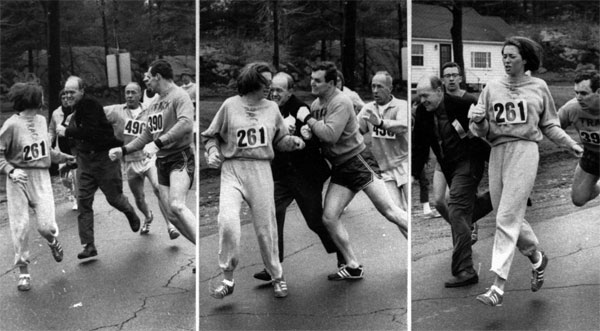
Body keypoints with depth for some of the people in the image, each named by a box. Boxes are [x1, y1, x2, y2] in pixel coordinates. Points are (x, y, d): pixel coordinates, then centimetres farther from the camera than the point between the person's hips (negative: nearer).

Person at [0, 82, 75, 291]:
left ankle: (53, 242, 29)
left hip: (41, 177, 4)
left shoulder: (41, 120, 7)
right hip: (19, 179, -4)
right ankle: (23, 271, 14)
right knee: (20, 227, -1)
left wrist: (65, 158, 28)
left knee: (46, 225, -7)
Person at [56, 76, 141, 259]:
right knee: (83, 201, -2)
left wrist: (66, 132, -22)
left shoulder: (90, 105, -17)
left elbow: (90, 131, -27)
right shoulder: (76, 110, 10)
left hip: (105, 158, -7)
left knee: (114, 198, 5)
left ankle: (131, 213, 41)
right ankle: (88, 246, -1)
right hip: (85, 160, 7)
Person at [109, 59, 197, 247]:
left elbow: (186, 124, -27)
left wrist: (157, 143, -32)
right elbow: (146, 136, 25)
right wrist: (123, 150, 16)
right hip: (162, 162, 8)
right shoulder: (153, 104, 16)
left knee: (176, 205, -28)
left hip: (180, 159, -8)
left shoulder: (179, 96, -10)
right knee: (171, 215, 3)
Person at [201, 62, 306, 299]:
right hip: (232, 169, -2)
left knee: (266, 228, 6)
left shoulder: (272, 108, 11)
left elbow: (280, 139, 17)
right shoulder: (230, 105, 3)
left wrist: (293, 141, -3)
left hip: (261, 171, 2)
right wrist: (213, 152, -8)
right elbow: (211, 136, 11)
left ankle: (277, 277, 26)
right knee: (227, 221, -22)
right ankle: (227, 279, -7)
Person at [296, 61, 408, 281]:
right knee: (329, 218, -2)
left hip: (357, 162, -8)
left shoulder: (341, 102, -15)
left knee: (388, 210, -9)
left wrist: (308, 118, -16)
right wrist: (306, 129, -5)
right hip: (340, 169, 8)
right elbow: (316, 131, 18)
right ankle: (353, 267, 8)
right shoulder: (316, 103, 10)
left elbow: (330, 134, -26)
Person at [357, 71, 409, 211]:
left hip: (404, 163, -4)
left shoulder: (401, 105, -6)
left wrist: (380, 122, -40)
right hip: (386, 169, 4)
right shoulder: (368, 108, 10)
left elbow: (403, 126, -25)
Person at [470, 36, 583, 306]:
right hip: (497, 151, 4)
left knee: (507, 218, -13)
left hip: (524, 150, -4)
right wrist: (478, 122, -13)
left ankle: (498, 286, -15)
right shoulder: (492, 87, 12)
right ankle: (537, 258, 36)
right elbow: (482, 130, 9)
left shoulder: (538, 87, 8)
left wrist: (569, 143, 6)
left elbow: (549, 125, 17)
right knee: (511, 217, 8)